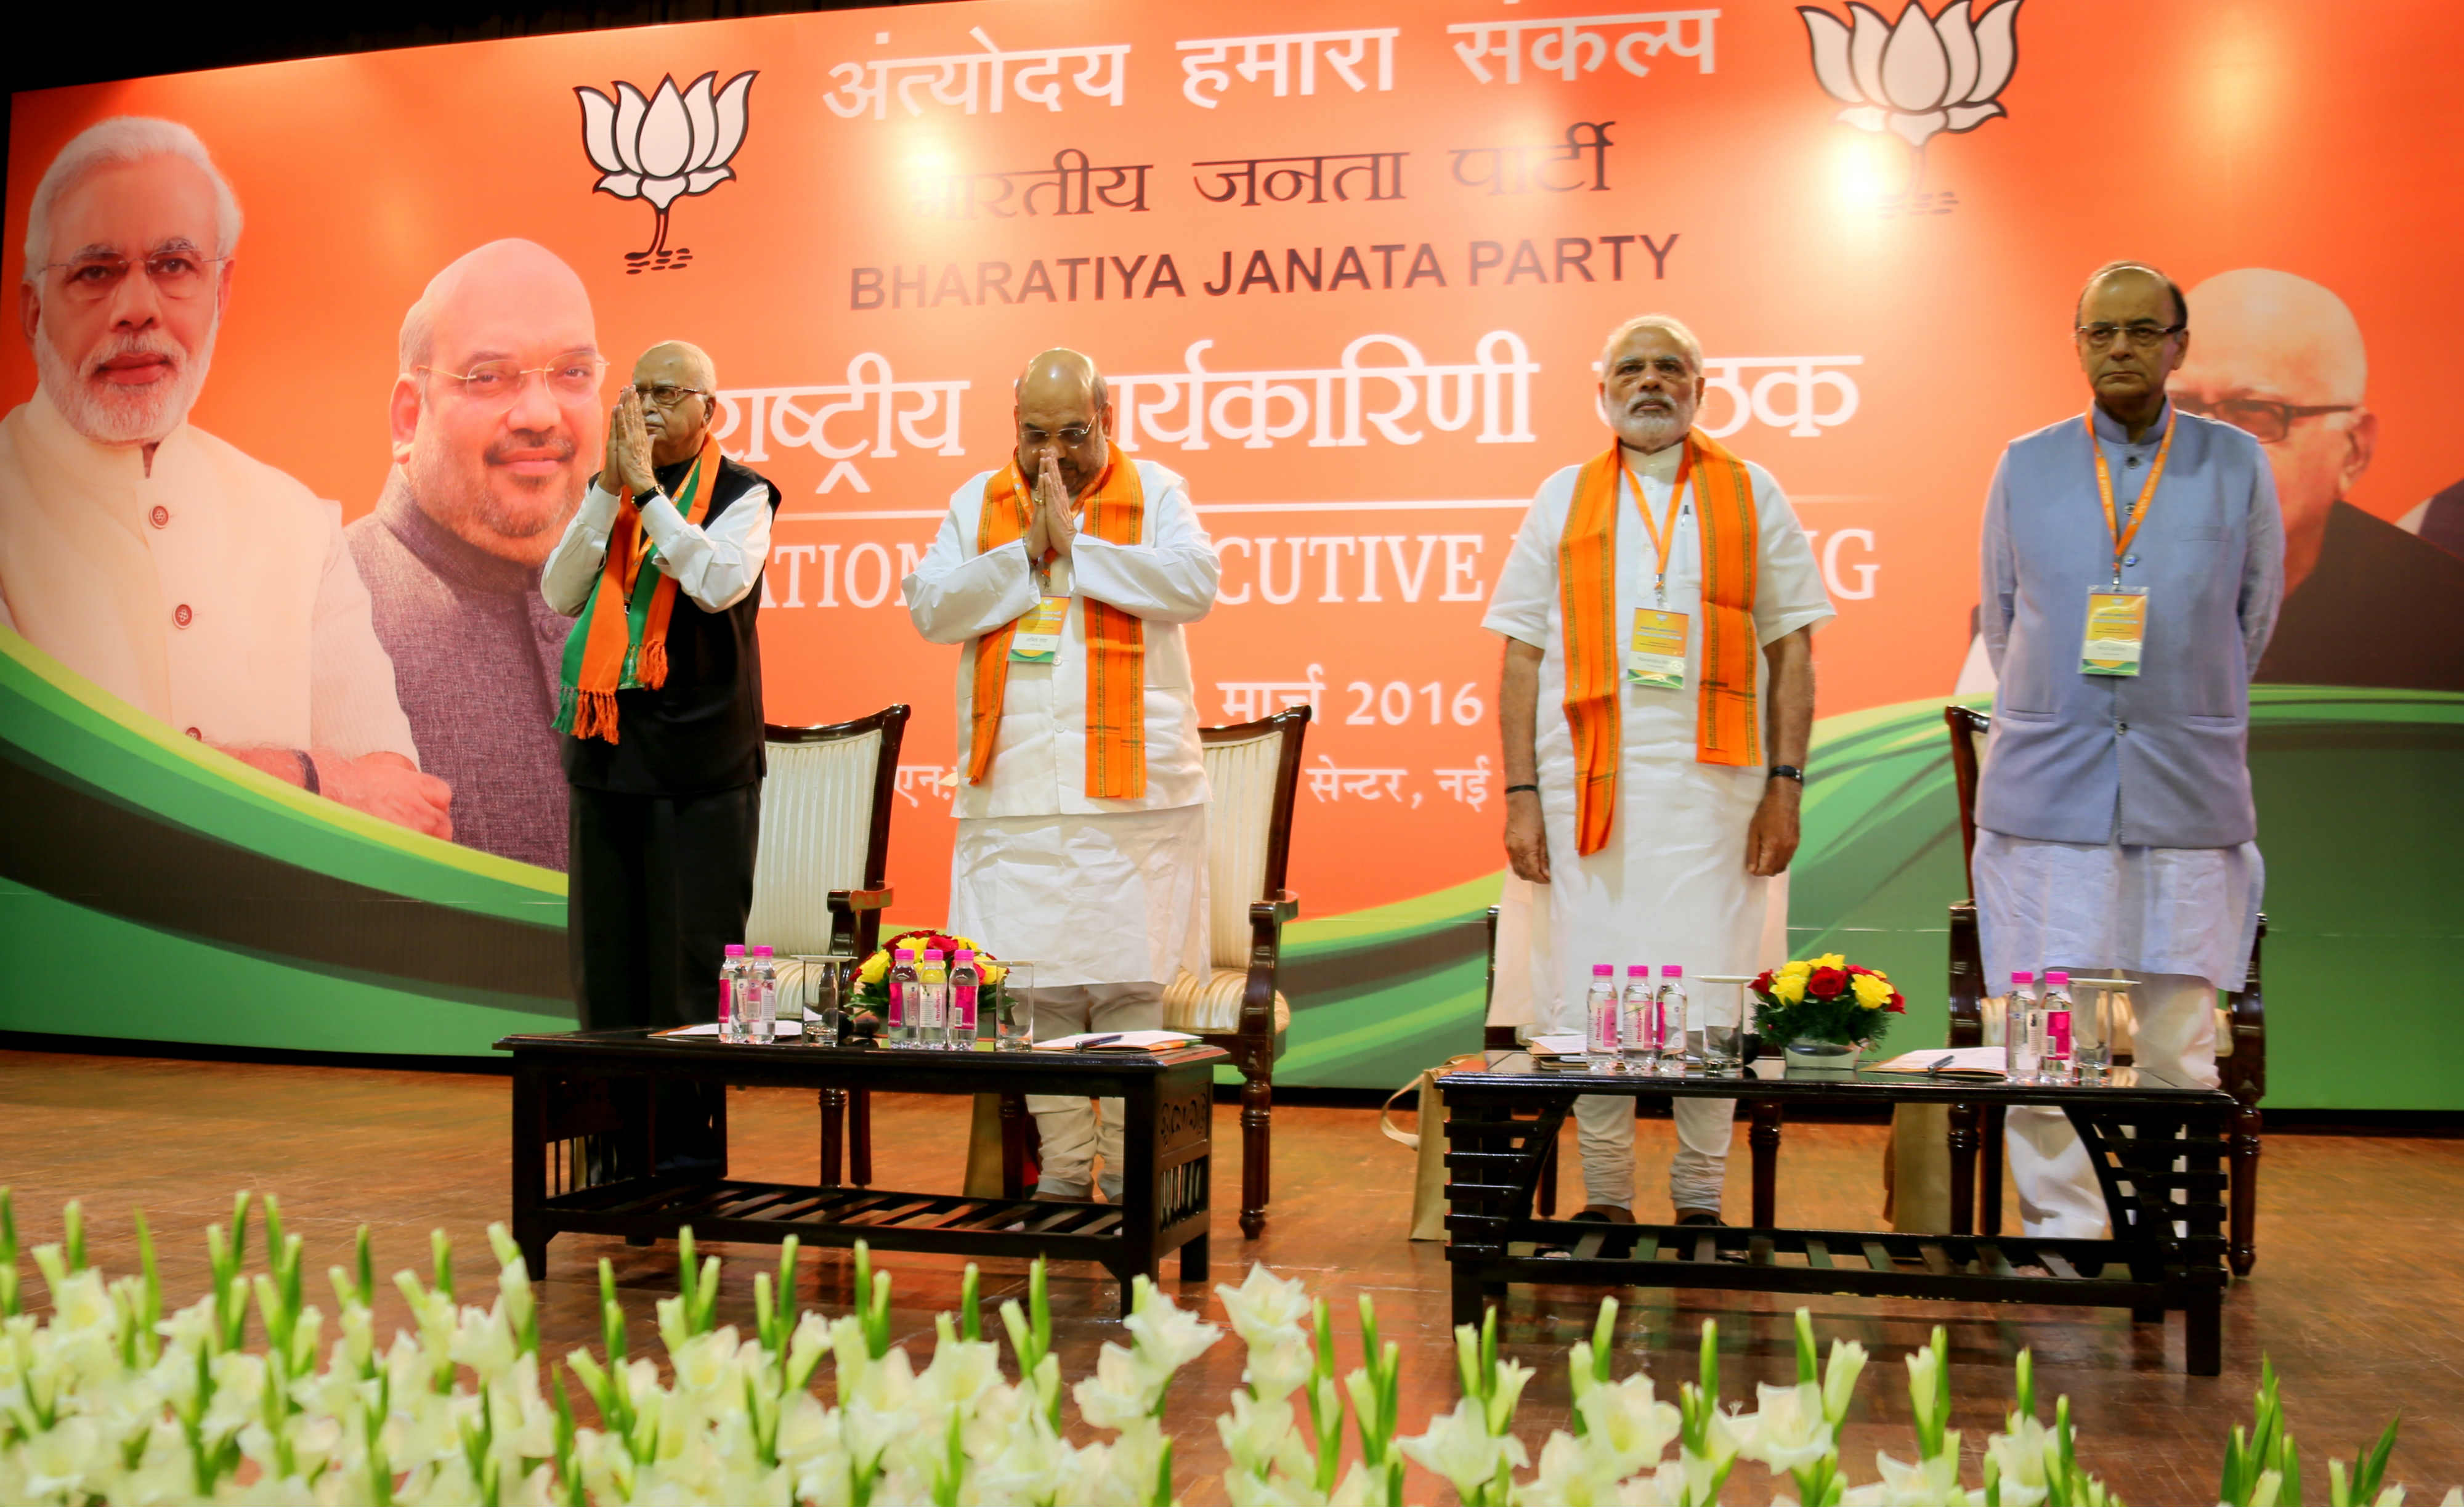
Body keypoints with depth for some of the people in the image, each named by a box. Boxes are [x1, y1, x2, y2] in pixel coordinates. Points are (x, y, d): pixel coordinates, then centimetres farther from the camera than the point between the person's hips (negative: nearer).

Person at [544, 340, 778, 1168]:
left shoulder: (741, 494, 0)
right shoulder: (606, 492, 13)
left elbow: (721, 583, -18)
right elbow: (560, 593, 1)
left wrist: (648, 489, -14)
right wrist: (610, 488, -7)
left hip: (700, 762, -5)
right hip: (606, 752, 5)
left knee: (694, 961, -3)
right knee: (607, 959, 9)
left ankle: (689, 1147, 5)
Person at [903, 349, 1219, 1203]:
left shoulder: (1154, 492, 6)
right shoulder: (978, 502, 14)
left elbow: (1194, 584, -11)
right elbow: (930, 608, 2)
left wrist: (1074, 545, -11)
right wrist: (1026, 553, -7)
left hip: (1130, 785, -2)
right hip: (1013, 789, 2)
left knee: (1130, 982, -2)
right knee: (1034, 985, 3)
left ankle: (1130, 1171, 7)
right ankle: (1063, 1165, 14)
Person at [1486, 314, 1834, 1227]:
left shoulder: (1751, 498, 11)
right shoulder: (1564, 499, 12)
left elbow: (1792, 649, 7)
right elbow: (1523, 657, 8)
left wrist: (1785, 785, -2)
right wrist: (1521, 795, 0)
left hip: (1713, 778, 0)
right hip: (1588, 780, 1)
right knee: (1589, 991, 1)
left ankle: (1700, 1202, 12)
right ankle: (1605, 1200, 13)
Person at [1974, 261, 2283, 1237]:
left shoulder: (2236, 466, 6)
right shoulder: (2025, 467, 8)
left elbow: (2251, 621, 15)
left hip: (2187, 798, 0)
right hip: (2046, 791, 0)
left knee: (2176, 1044, 2)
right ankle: (2061, 1233, 10)